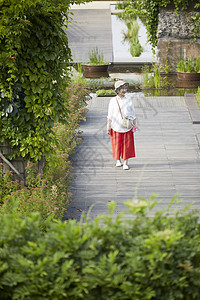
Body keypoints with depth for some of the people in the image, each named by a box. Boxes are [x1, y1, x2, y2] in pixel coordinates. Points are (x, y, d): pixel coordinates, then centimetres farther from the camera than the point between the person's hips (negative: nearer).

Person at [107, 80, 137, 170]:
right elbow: (110, 115, 2)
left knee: (127, 145, 0)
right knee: (117, 145, 4)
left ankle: (125, 163, 5)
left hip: (127, 127, 1)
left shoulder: (128, 100, 3)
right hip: (116, 127, -1)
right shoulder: (113, 101, -1)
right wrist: (108, 127, -1)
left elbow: (133, 114, 8)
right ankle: (118, 160, 21)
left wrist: (134, 125, 5)